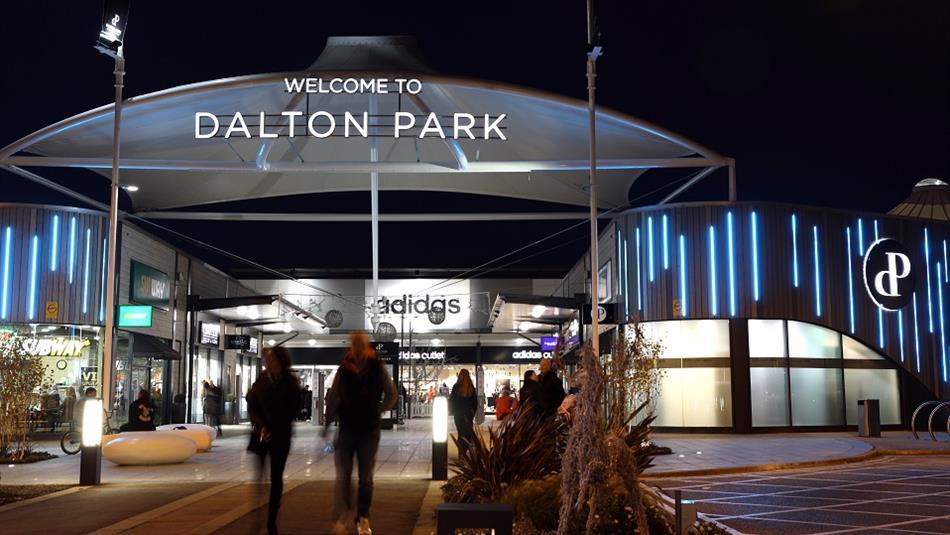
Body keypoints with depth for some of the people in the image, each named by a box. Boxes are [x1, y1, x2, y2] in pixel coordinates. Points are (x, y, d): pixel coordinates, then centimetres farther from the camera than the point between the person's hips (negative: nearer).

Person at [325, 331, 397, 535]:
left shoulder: (378, 368, -4)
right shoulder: (343, 369, 0)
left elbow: (391, 395, 6)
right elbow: (333, 398, 5)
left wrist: (377, 411, -1)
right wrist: (328, 423, 3)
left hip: (369, 430, -1)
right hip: (346, 428, 1)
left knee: (366, 477, 5)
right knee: (343, 475, -1)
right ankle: (342, 516, 11)